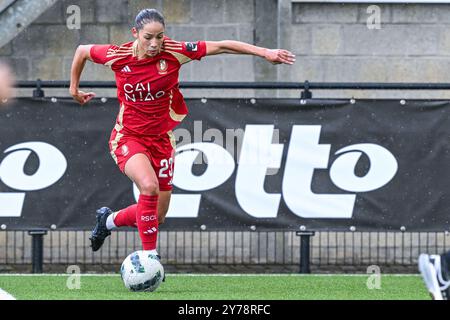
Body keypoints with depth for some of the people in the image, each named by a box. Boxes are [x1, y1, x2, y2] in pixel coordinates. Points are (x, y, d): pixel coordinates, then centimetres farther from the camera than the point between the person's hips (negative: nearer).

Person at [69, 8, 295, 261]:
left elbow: (222, 46, -14)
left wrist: (265, 52, -20)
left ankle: (109, 220, 37)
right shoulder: (118, 56, -14)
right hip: (127, 138, -3)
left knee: (157, 218, 7)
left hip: (161, 139, 3)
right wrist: (74, 88, 13)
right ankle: (150, 255, -21)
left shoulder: (173, 53, -14)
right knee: (149, 185, -32)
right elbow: (82, 50, 5)